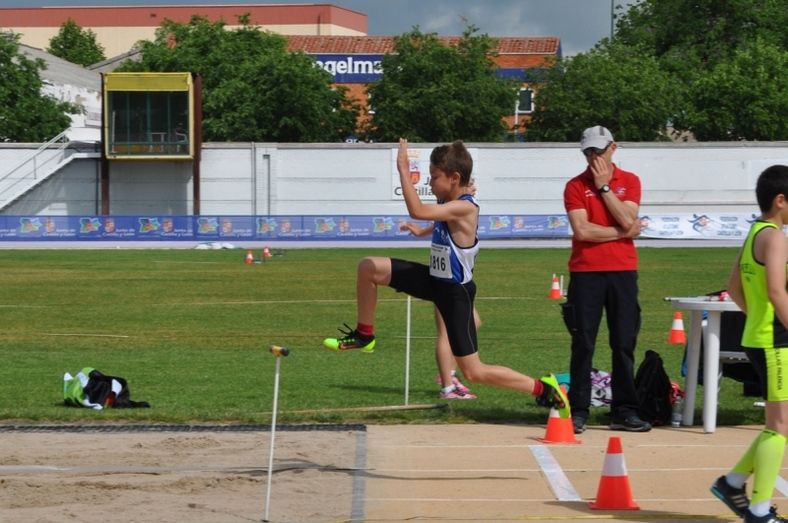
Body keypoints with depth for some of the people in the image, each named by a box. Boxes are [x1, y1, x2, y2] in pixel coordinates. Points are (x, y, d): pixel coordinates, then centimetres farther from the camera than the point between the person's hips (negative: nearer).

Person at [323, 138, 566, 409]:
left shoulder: (465, 208, -27)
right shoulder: (450, 204, 0)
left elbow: (417, 211, -40)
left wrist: (403, 170, -35)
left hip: (455, 292, -9)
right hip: (435, 280, 9)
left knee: (474, 372, -3)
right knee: (368, 267, -1)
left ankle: (543, 387, 11)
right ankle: (364, 335, 16)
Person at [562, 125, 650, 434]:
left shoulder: (629, 181, 8)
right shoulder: (576, 186, 2)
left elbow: (627, 220, -8)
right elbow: (581, 230, -11)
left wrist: (604, 187, -7)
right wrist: (621, 231, -5)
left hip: (622, 272, 2)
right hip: (585, 272, -2)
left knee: (624, 344, 3)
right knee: (583, 344, -1)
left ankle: (624, 412, 8)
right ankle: (578, 412, 3)